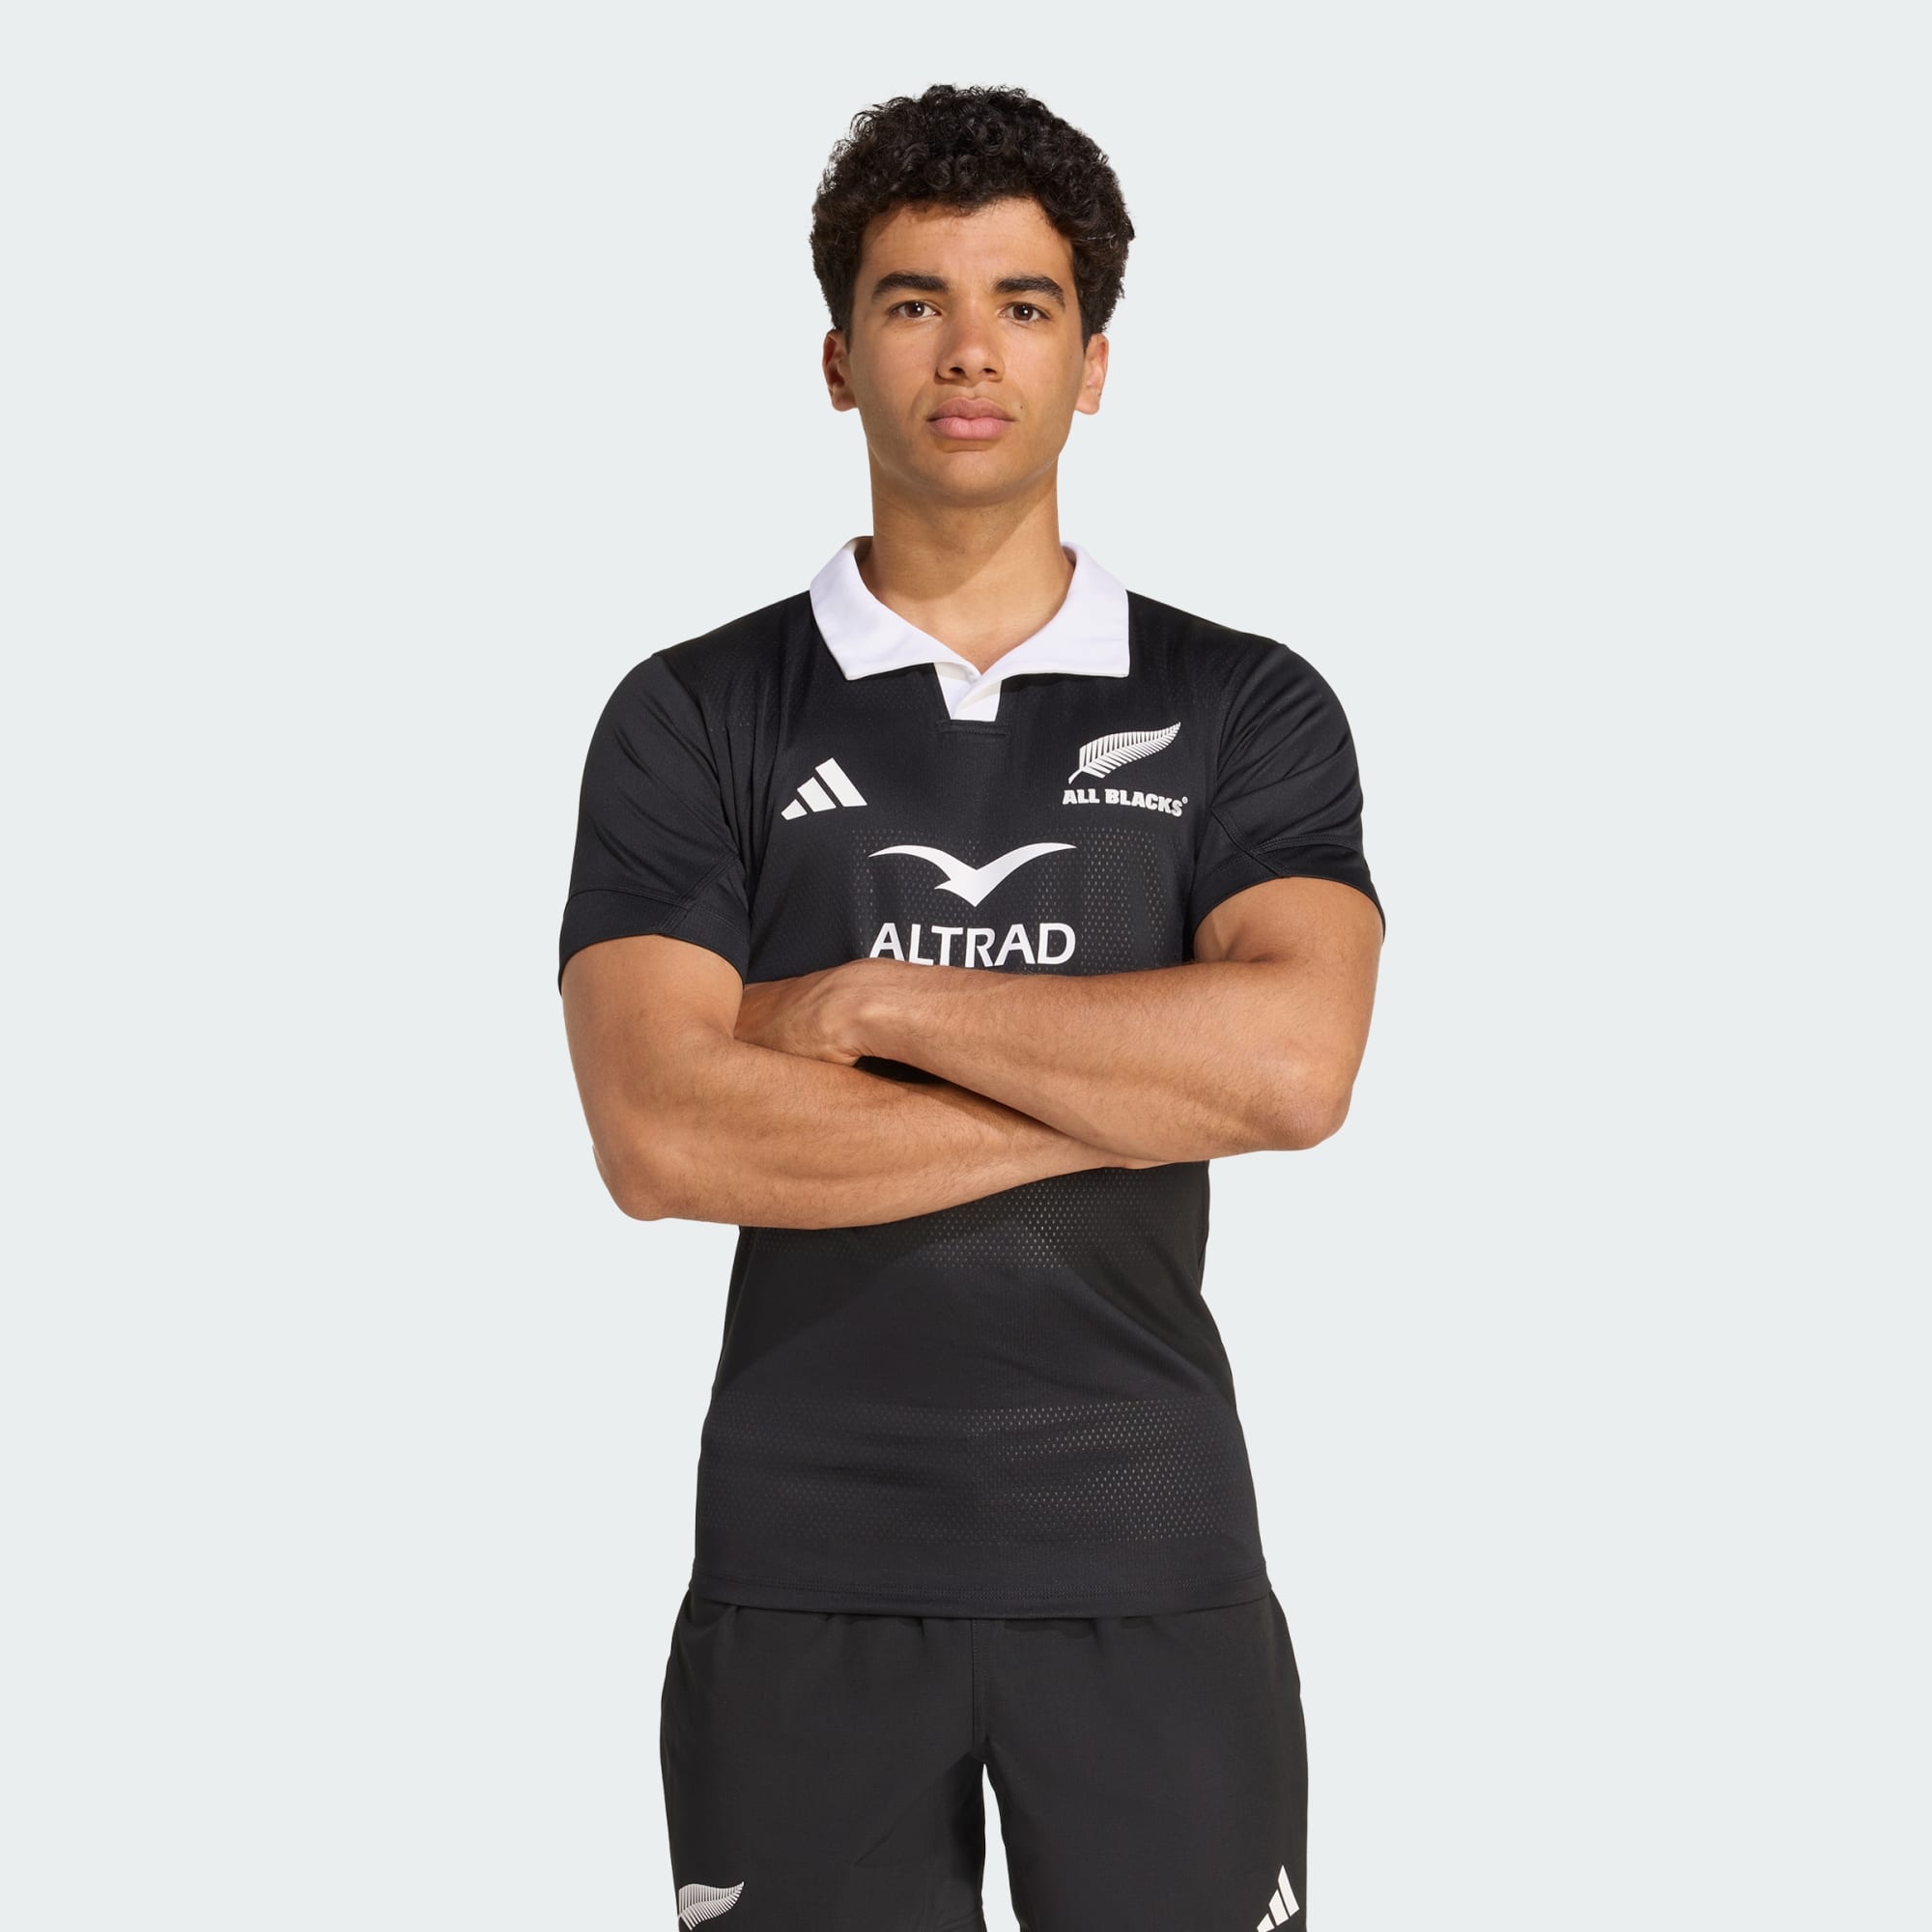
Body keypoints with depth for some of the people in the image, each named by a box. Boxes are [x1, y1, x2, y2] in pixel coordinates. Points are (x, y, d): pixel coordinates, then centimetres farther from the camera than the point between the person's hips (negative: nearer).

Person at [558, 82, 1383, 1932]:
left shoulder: (1245, 710, 4)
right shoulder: (692, 717, 2)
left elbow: (1294, 1062, -14)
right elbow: (661, 1135, -12)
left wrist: (874, 1002, -12)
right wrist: (1138, 1098, -12)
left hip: (1153, 1567, 0)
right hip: (804, 1571, 0)